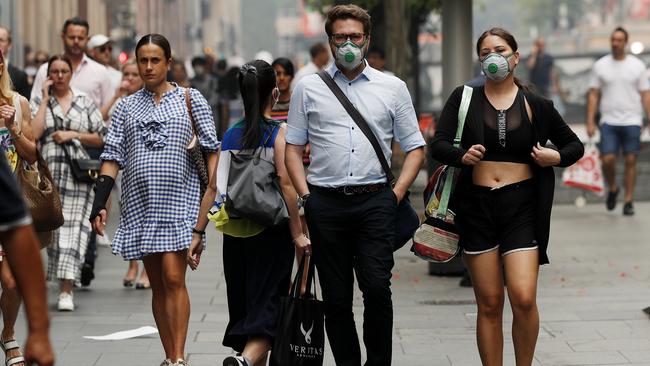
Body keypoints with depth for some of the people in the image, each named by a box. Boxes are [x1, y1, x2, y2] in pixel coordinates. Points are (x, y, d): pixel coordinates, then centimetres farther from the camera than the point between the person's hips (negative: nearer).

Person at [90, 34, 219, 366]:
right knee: (157, 283, 6)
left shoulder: (190, 99, 4)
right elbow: (112, 156, 7)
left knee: (173, 277, -14)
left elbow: (212, 150, 1)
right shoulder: (127, 107, 11)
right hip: (140, 203, 3)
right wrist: (99, 203, -3)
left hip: (179, 200, -3)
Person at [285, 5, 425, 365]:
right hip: (325, 203, 1)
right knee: (336, 297, 4)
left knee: (377, 288, -13)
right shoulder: (308, 88, 10)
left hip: (375, 202, -1)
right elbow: (293, 147, 12)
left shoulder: (393, 88, 10)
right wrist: (306, 196, 1)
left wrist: (397, 193, 1)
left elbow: (414, 147, 13)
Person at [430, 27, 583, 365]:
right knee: (489, 304, 4)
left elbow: (575, 145, 16)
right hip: (476, 205, 1)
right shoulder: (464, 98, 4)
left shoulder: (535, 105, 5)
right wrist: (462, 156, -23)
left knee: (523, 299, -13)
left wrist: (557, 157, -6)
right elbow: (438, 145, -2)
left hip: (521, 206, -1)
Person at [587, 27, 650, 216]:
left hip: (632, 121, 0)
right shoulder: (600, 65, 6)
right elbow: (593, 95, 5)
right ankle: (612, 188, 19)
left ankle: (628, 200, 7)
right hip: (608, 121, 0)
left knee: (630, 160, 0)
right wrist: (590, 122, -2)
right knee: (607, 159, -9)